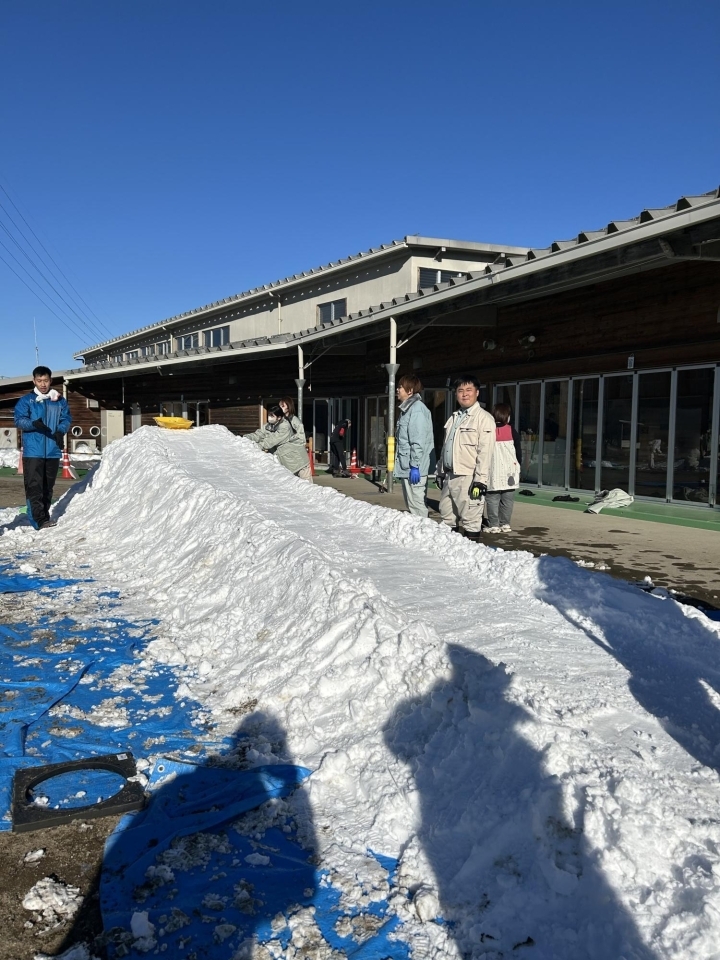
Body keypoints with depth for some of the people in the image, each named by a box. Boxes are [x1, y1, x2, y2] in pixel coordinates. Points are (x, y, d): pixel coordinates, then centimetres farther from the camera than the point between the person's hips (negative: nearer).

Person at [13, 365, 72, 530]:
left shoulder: (60, 400, 10)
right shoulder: (26, 400, 1)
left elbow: (66, 419, 11)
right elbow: (19, 420, -5)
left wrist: (60, 431, -10)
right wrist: (33, 424, -25)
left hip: (53, 451, 3)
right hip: (33, 451, -3)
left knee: (48, 486, 11)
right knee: (34, 486, -8)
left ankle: (44, 516, 22)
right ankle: (39, 520, -11)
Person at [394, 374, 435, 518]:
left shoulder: (417, 409, -14)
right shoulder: (407, 408, 17)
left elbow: (418, 441, -20)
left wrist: (415, 466, -22)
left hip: (414, 469, -10)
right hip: (406, 468, 10)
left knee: (417, 505, -6)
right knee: (411, 505, 16)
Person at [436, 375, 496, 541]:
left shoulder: (483, 418, -8)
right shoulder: (454, 418, 18)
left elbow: (485, 452, -15)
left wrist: (480, 480, -20)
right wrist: (441, 472, 19)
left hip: (468, 478, -8)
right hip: (450, 476, 8)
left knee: (470, 519, -2)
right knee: (447, 516, 16)